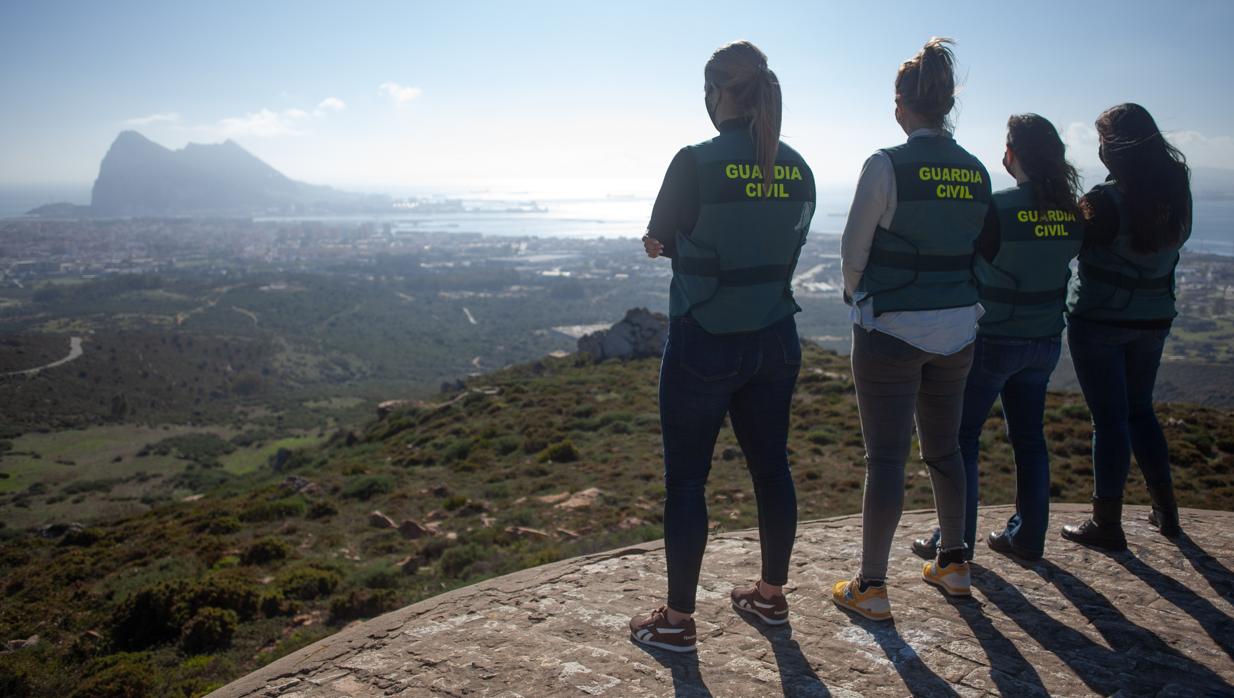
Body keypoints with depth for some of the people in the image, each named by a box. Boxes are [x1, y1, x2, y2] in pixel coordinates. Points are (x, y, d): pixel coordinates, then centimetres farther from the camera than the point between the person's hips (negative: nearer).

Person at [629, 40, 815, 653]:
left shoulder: (696, 163, -15)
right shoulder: (797, 169, 3)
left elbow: (658, 238, -3)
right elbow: (782, 250, 11)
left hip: (704, 345, -6)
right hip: (775, 343, 6)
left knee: (685, 480, 4)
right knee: (770, 466, 16)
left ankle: (677, 620, 15)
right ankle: (771, 594, 33)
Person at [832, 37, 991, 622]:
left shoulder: (887, 165, -13)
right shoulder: (975, 172, 4)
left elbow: (853, 251, -8)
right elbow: (977, 251, 11)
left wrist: (860, 299, 11)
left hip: (891, 331, -6)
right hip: (957, 328, 6)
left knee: (885, 457, 1)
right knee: (944, 449, 19)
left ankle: (871, 588, 10)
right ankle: (952, 565, 33)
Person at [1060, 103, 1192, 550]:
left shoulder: (1108, 199, -19)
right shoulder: (1174, 192, 1)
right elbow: (1173, 244, 10)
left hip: (1100, 320, -6)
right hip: (1153, 319, 6)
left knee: (1109, 418, 0)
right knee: (1140, 410, 21)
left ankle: (1107, 523, 9)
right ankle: (1165, 510, 28)